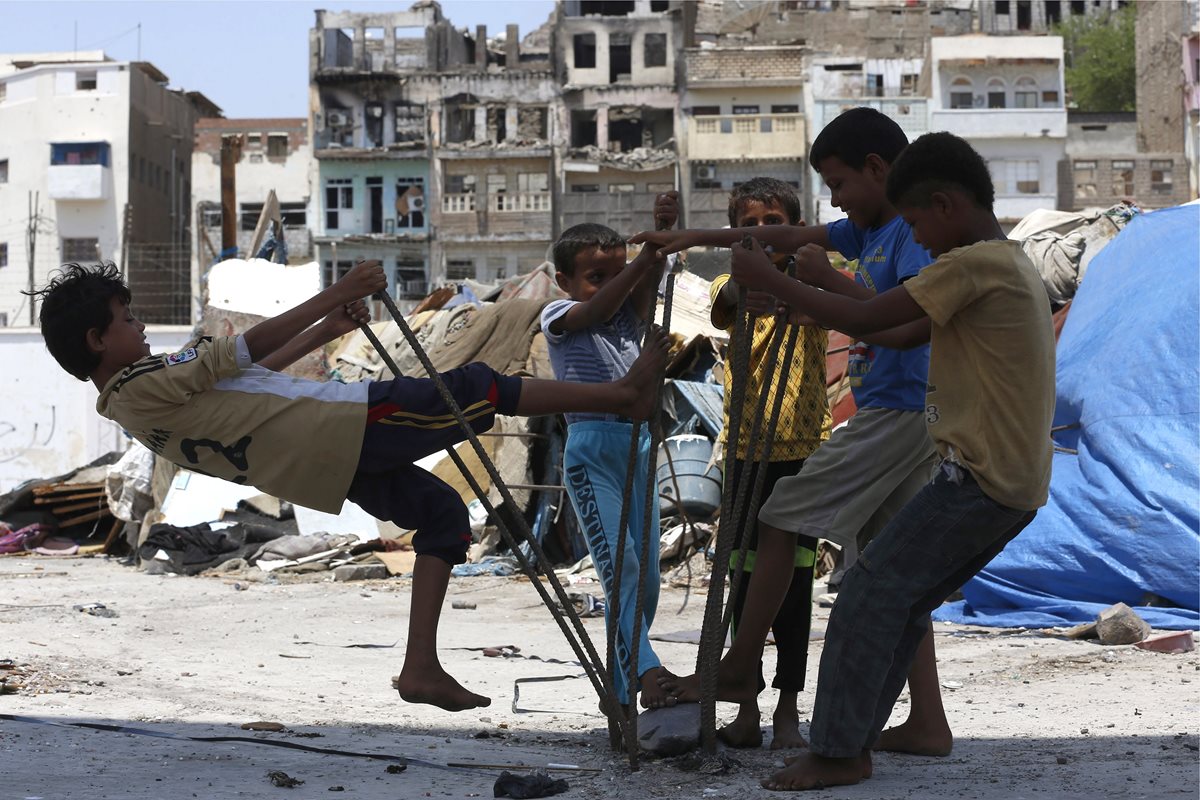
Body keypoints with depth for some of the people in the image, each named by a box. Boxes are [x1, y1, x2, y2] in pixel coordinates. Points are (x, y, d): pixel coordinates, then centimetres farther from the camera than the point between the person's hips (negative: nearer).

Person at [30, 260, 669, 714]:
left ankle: (422, 667, 13)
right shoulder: (141, 387, -13)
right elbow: (248, 349, -14)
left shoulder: (129, 406, 17)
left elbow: (245, 376, 20)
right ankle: (623, 394, 5)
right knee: (473, 388, -3)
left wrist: (327, 330, 17)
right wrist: (340, 292, -10)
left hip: (324, 465, 9)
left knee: (441, 511, 19)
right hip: (340, 426, -9)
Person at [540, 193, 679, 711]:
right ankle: (646, 673, -30)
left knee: (646, 576, 4)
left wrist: (662, 234, -24)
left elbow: (645, 283, -3)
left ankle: (620, 692, 13)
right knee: (619, 565, -19)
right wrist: (647, 252, -29)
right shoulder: (559, 317, 3)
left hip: (637, 445, 6)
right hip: (590, 448, -6)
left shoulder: (630, 317, 16)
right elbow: (598, 307, -18)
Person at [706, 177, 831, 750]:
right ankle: (748, 706, 12)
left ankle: (788, 707, 7)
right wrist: (739, 293, -38)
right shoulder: (733, 286, 7)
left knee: (793, 579, 1)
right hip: (745, 449, 2)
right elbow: (719, 313, -15)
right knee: (744, 578, 4)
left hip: (803, 449, -2)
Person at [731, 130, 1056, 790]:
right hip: (1019, 487, 10)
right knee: (904, 601, 14)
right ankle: (852, 740, 15)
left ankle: (834, 753, -5)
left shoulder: (974, 264, -14)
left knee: (869, 594, -6)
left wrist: (769, 280, -7)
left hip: (979, 480, -10)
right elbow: (905, 330, 24)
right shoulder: (1014, 265, 18)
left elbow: (864, 321, -17)